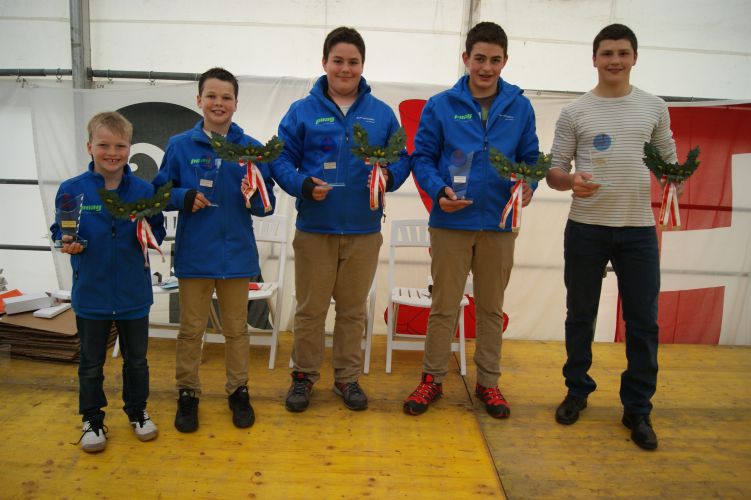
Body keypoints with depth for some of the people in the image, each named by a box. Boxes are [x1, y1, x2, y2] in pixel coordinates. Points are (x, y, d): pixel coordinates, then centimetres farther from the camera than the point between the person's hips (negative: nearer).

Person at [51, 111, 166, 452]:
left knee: (136, 360, 17)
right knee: (91, 364, 15)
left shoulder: (143, 190, -6)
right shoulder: (71, 189, -7)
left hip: (134, 294, 1)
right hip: (90, 294, 0)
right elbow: (59, 230, 2)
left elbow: (159, 231, 1)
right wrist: (66, 241, -19)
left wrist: (149, 233, -20)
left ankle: (137, 412, 37)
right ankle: (92, 421, 34)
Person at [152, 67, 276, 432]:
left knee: (236, 328, 14)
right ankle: (187, 393, 29)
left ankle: (239, 391, 31)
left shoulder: (251, 148, -1)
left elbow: (267, 206, -1)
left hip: (236, 254, 1)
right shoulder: (180, 145, -1)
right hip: (193, 253, 0)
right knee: (191, 329, 12)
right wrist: (184, 197, -16)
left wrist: (254, 196, -22)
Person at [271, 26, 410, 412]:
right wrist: (303, 184, -18)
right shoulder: (302, 111, 1)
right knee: (310, 309, 8)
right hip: (314, 228, -1)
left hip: (364, 230, 2)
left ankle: (347, 377, 29)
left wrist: (390, 176, -14)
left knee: (353, 309, 13)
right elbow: (281, 160, 1)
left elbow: (402, 159, 8)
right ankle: (303, 376, 27)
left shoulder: (382, 113, 6)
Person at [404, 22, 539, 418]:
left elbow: (529, 158, 9)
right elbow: (422, 158, 0)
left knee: (491, 307, 13)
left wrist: (527, 184, -12)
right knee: (444, 306, 6)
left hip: (499, 224, 2)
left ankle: (488, 381, 28)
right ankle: (433, 379, 22)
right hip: (451, 222, -2)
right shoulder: (440, 105, -1)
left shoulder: (520, 107, 5)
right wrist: (438, 190, -18)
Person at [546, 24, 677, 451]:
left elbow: (670, 161, 13)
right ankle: (578, 391, 27)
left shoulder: (654, 107, 8)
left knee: (643, 321, 4)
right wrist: (571, 181, -21)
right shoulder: (575, 112, 3)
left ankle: (638, 409, 18)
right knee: (580, 316, 9)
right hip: (586, 228, -1)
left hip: (639, 229, 1)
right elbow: (554, 171, 1)